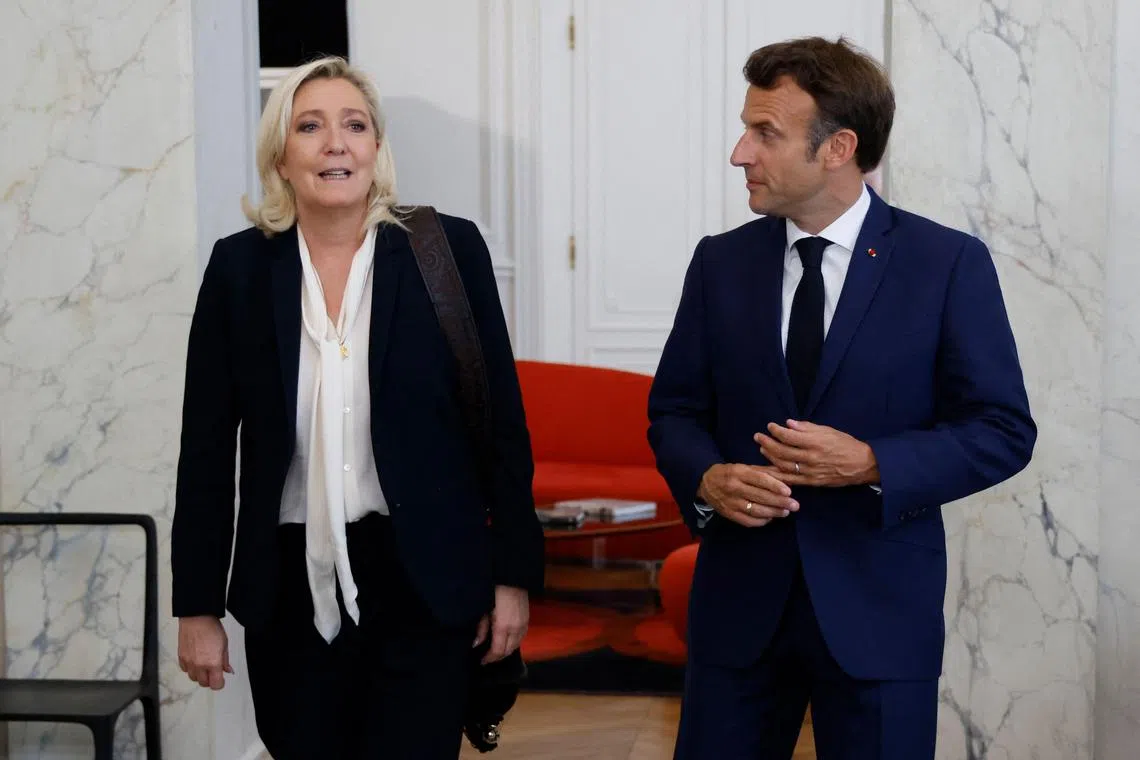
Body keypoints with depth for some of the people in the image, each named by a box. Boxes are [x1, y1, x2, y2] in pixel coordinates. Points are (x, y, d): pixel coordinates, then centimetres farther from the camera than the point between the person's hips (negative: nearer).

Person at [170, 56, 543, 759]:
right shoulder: (240, 267, 1)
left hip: (425, 582, -2)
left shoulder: (449, 249, -4)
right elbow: (208, 444, 3)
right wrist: (198, 605, 2)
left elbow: (502, 419, 0)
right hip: (291, 589, 2)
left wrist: (514, 573, -2)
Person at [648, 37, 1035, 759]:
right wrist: (707, 477, -12)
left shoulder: (949, 263, -6)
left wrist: (873, 465, -19)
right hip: (738, 598, 3)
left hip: (879, 608, -2)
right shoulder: (722, 263, 4)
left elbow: (1003, 430, -5)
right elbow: (675, 410, 10)